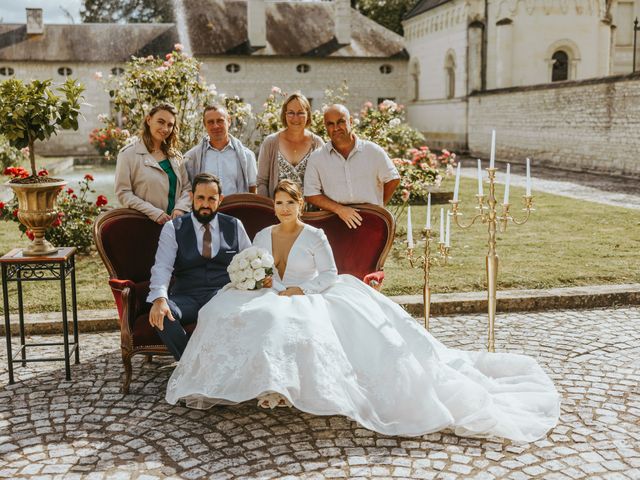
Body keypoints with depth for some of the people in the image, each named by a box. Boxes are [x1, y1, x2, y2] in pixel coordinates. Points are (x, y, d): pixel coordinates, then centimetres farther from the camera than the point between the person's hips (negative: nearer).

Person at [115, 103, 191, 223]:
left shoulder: (175, 155, 13)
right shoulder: (128, 154, -1)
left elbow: (186, 188, 11)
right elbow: (123, 193, -8)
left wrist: (180, 208, -9)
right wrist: (155, 213, -15)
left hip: (175, 223, 4)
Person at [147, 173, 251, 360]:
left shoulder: (235, 226, 14)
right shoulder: (173, 228, 7)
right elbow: (162, 267, -5)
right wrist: (159, 299, -25)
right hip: (186, 297, 0)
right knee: (159, 315, -33)